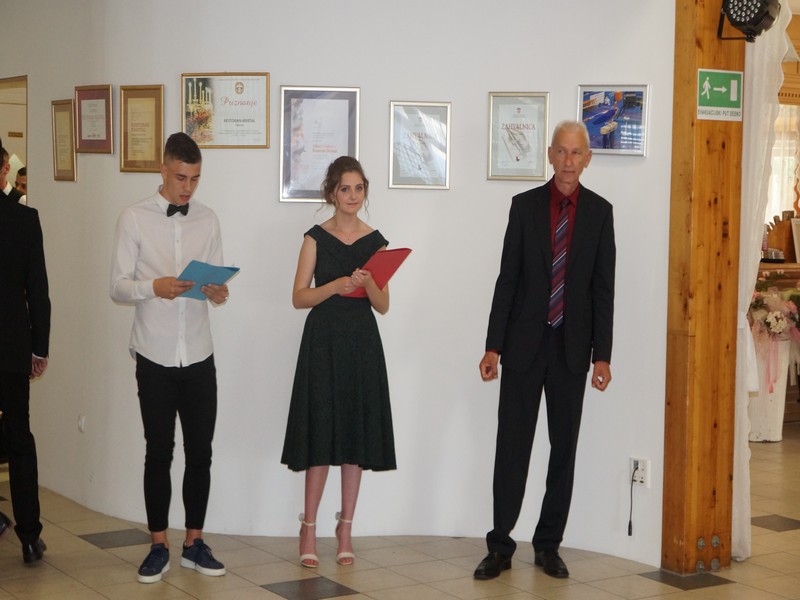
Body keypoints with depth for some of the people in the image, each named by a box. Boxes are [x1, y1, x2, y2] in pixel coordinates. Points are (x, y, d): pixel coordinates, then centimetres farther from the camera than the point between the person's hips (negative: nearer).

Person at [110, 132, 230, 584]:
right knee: (159, 453, 5)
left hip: (199, 356, 3)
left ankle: (195, 543, 19)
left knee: (201, 453, 7)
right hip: (155, 356, -3)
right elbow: (118, 287, -5)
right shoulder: (135, 219, -3)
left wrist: (218, 292, -14)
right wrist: (153, 287, -24)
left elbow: (217, 281, 9)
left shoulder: (208, 220, 7)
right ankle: (159, 547, 16)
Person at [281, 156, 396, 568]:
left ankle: (346, 527, 14)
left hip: (362, 344, 2)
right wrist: (336, 286, -19)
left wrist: (368, 283, -15)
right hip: (323, 341, -2)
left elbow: (383, 305, 5)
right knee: (321, 431, -4)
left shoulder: (375, 241, 6)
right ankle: (309, 529, 5)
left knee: (356, 434, 4)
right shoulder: (316, 237, 1)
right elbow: (299, 297, -3)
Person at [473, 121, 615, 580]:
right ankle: (501, 546, 9)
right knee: (512, 444, 1)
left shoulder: (600, 211, 2)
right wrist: (493, 347, -4)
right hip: (525, 341, -1)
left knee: (565, 447, 7)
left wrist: (602, 355, -3)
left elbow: (603, 288, 2)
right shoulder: (525, 205, 2)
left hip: (572, 345, 1)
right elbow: (508, 278, 1)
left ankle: (549, 545, 18)